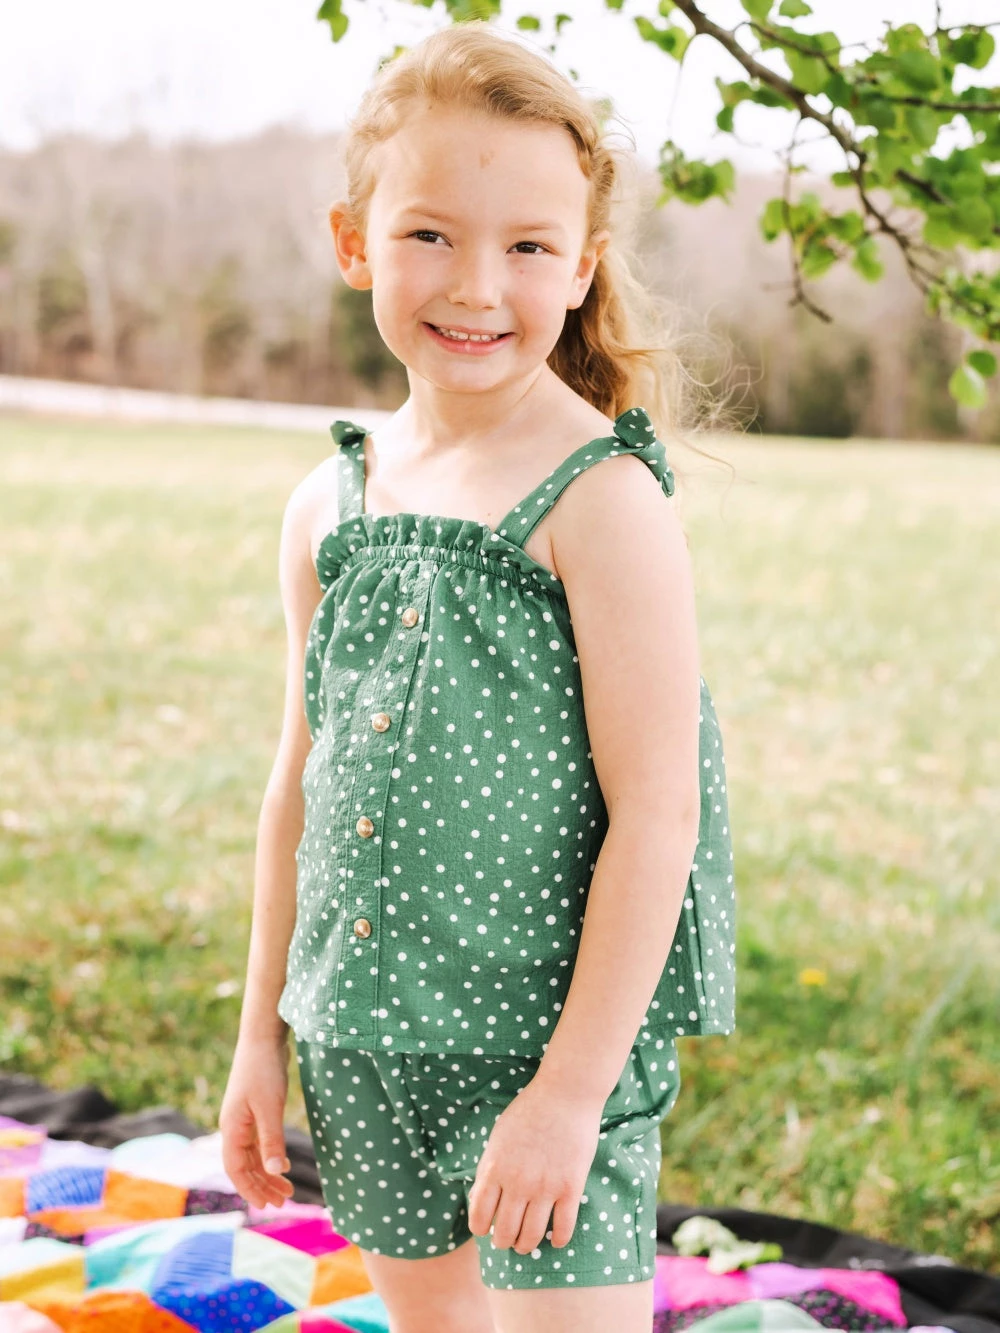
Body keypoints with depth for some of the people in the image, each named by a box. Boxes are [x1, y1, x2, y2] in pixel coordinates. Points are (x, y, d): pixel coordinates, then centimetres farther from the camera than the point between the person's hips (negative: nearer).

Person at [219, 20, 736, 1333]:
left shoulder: (602, 499, -15)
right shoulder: (328, 508, 4)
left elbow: (655, 813, -16)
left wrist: (571, 1088, -17)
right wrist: (262, 1032, 15)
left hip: (553, 1035, -6)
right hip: (366, 1045, 6)